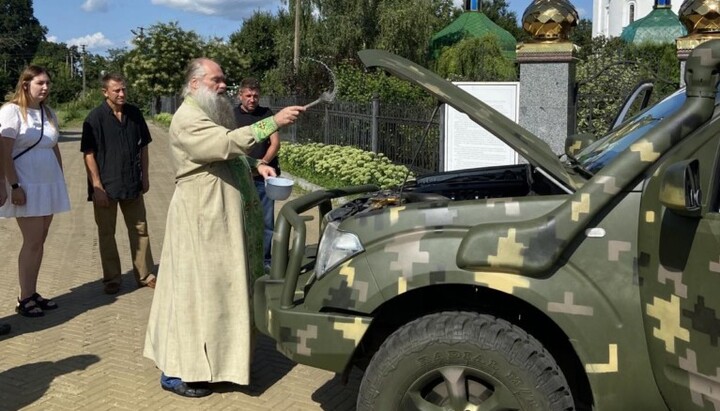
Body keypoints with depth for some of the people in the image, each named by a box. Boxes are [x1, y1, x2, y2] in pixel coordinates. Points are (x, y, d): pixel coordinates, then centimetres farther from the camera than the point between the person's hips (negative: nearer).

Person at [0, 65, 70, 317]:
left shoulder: (49, 113, 12)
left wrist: (60, 180, 14)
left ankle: (32, 294, 16)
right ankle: (24, 299, 3)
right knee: (33, 242, -7)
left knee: (39, 241, 8)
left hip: (48, 184, 7)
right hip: (27, 185, -7)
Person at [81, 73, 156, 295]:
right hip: (106, 185, -4)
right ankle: (112, 279, 19)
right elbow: (88, 154, -12)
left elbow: (143, 147, 10)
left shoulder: (134, 114, 2)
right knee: (106, 233, 7)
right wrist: (97, 187, -15)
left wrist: (145, 177, 8)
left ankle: (145, 275, 21)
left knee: (140, 229, 10)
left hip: (132, 184, 4)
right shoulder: (95, 118, -11)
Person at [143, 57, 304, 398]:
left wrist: (255, 166, 7)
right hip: (200, 219, -10)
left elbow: (228, 154, 25)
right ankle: (174, 372, 6)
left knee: (216, 287, 15)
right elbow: (228, 143, -31)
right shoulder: (188, 120, -17)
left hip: (219, 217, 10)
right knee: (194, 290, -5)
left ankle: (212, 357, 28)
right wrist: (274, 122, -32)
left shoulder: (212, 114, 17)